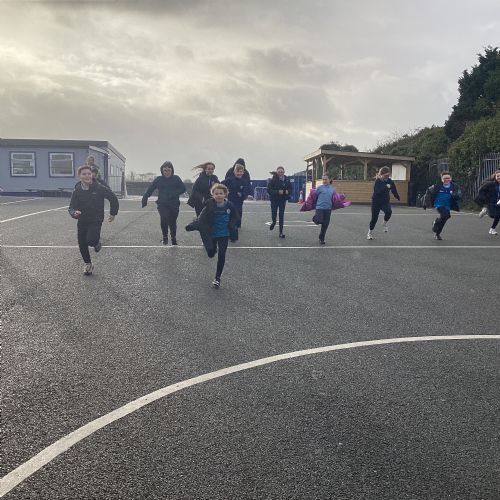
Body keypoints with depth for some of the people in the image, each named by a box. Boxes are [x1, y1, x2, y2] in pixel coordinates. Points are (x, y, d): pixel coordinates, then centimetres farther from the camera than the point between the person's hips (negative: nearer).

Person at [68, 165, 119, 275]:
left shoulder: (99, 188, -12)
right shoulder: (77, 191, -4)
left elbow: (113, 197, 0)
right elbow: (71, 207, -4)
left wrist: (113, 213, 6)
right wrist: (74, 213, -28)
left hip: (96, 220, -4)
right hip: (82, 221, 4)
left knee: (90, 240, -25)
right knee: (82, 244, 7)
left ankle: (97, 242, 14)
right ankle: (88, 264, 30)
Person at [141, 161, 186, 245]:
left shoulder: (176, 178, 1)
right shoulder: (159, 179, 5)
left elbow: (183, 188, -1)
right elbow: (150, 189, 7)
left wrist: (173, 194, -15)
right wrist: (144, 198, -5)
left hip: (174, 204, 0)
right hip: (162, 204, 0)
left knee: (172, 222, 7)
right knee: (163, 218, -24)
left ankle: (174, 238, 33)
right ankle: (165, 237, -3)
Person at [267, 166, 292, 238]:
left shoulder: (287, 180, -1)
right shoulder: (273, 180, -10)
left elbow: (290, 189, 10)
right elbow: (269, 190, -14)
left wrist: (288, 191, -12)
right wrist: (278, 192, -25)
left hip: (283, 200, 1)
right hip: (274, 200, -1)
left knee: (281, 216, -3)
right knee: (274, 213, 3)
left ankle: (281, 232, 2)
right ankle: (273, 222, 42)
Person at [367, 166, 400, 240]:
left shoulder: (390, 181, -3)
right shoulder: (377, 181, -15)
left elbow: (394, 190, 13)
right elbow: (377, 191, -29)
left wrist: (398, 197, 23)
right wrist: (386, 187, -35)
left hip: (385, 201, 3)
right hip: (376, 202, -3)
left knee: (389, 212, -28)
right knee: (374, 218, 1)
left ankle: (385, 223, 1)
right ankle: (369, 233, 22)